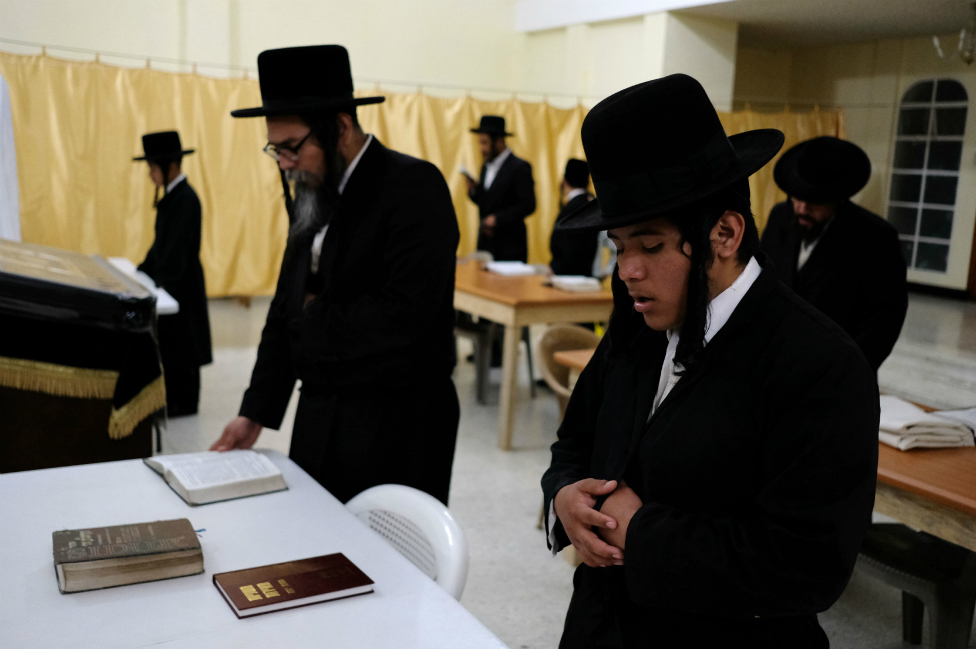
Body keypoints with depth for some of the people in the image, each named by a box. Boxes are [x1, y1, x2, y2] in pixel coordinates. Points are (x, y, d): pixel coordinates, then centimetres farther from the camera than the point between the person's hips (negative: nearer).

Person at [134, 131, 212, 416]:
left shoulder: (185, 199, -18)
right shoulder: (172, 196, 9)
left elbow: (176, 250, -21)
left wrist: (161, 286, -21)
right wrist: (142, 271, 12)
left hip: (180, 285, -9)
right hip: (169, 279, 9)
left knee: (178, 344, 1)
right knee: (170, 343, 14)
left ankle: (182, 403, 12)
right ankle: (176, 400, 24)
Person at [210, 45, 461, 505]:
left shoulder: (414, 186, -14)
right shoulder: (315, 194, 10)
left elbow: (407, 313, -25)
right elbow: (286, 311, 14)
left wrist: (318, 318, -10)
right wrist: (256, 413, 9)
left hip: (396, 437, -7)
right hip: (318, 425, 7)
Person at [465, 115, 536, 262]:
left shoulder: (520, 167, -10)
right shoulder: (486, 166, 14)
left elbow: (528, 205, -14)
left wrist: (497, 218, -19)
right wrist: (474, 190, -2)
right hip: (485, 243, 7)